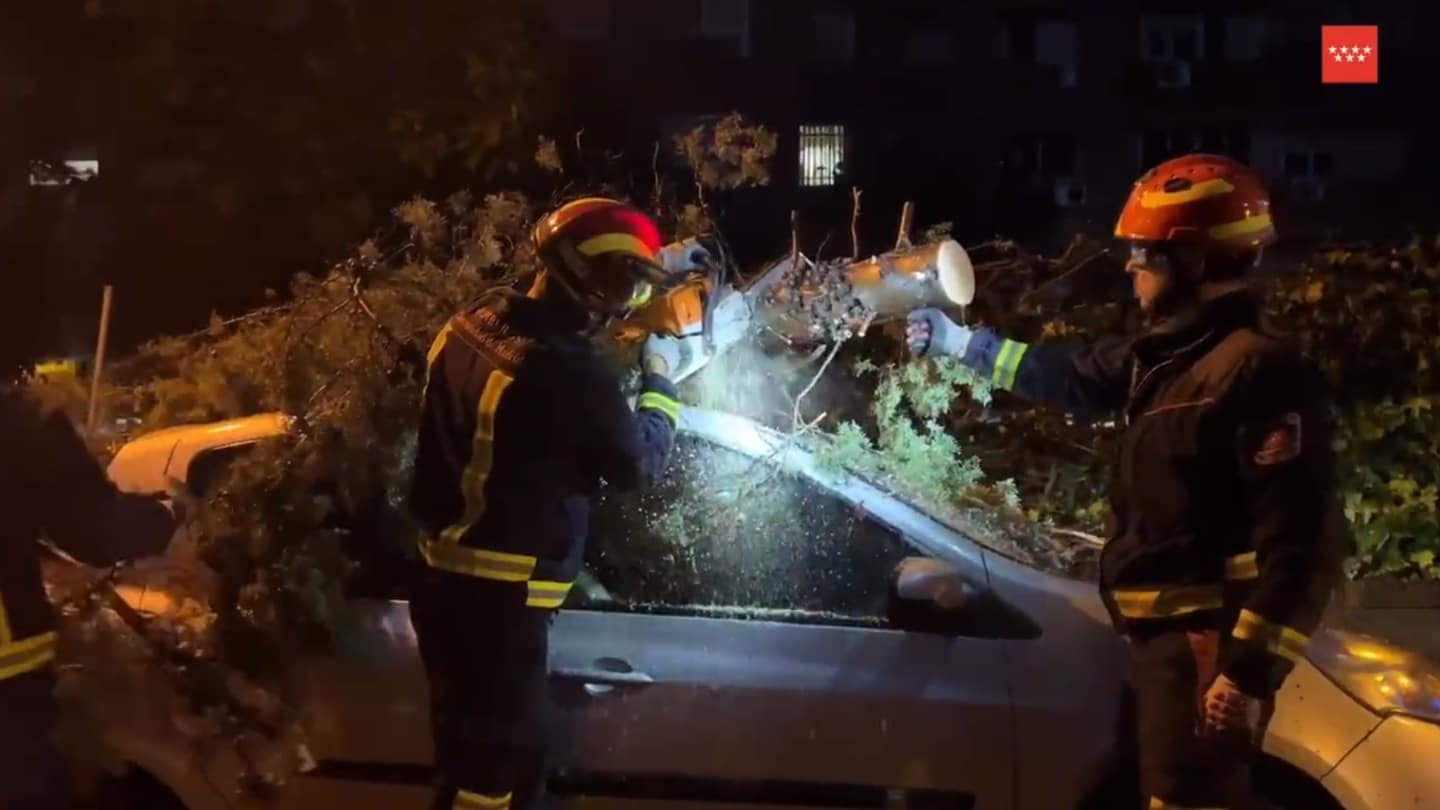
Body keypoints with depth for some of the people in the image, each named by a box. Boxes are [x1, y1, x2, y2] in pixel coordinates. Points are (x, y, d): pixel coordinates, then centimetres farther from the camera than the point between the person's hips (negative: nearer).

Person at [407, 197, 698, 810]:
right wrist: (660, 379, 4)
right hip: (499, 594, -9)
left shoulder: (475, 323, -2)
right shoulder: (568, 372, -27)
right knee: (500, 756, 6)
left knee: (468, 742, 25)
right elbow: (638, 462, -12)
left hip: (442, 574, 9)